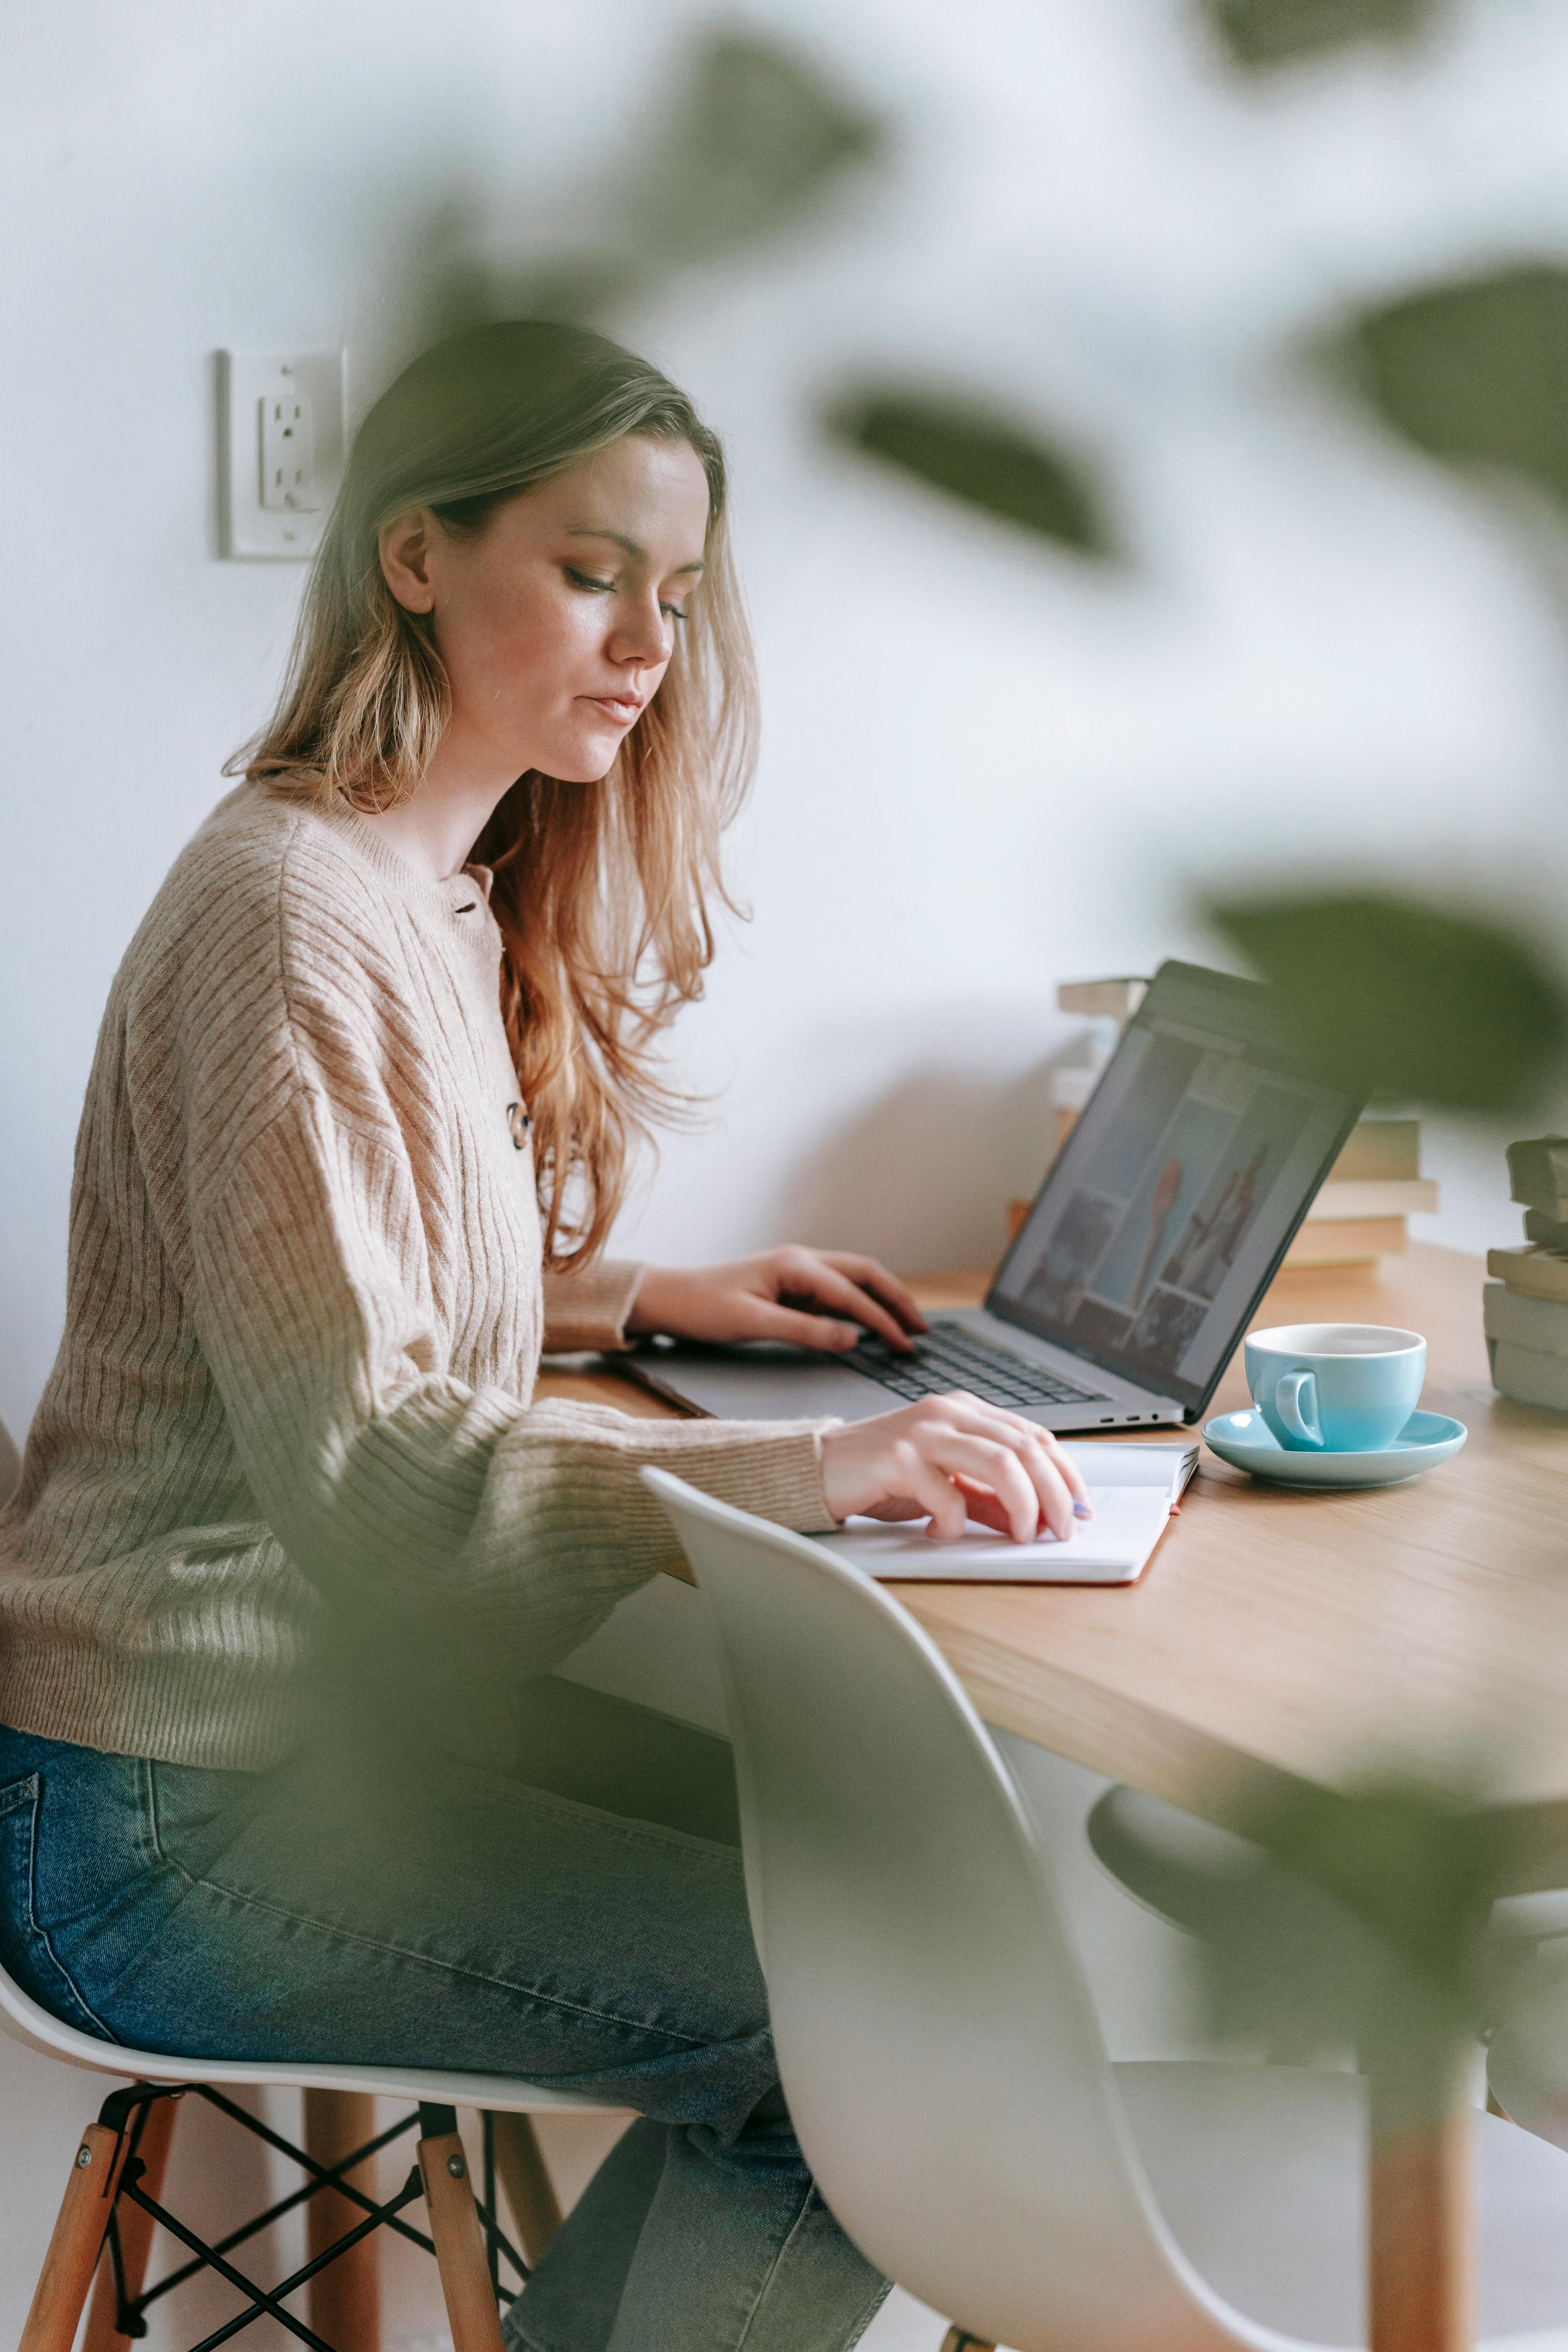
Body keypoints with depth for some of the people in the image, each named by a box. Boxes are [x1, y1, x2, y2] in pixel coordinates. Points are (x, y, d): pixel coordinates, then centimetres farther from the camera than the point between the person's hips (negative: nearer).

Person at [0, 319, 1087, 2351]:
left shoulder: (454, 899, 13)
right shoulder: (291, 915, -19)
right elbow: (350, 1455, -27)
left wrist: (644, 1299, 9)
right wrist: (808, 1467, -33)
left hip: (336, 1708, 10)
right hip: (175, 1823, -10)